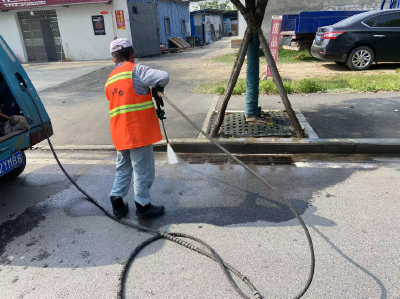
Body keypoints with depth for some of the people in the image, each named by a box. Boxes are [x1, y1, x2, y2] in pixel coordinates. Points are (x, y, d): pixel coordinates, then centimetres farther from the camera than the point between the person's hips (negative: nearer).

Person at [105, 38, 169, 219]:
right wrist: (158, 88, 3)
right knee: (143, 170, 5)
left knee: (123, 168, 20)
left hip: (120, 133, 7)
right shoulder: (135, 69, -6)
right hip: (138, 130, -7)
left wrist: (151, 109, 21)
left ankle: (117, 203, 25)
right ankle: (143, 206, 16)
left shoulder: (110, 80, 18)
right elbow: (164, 77, -18)